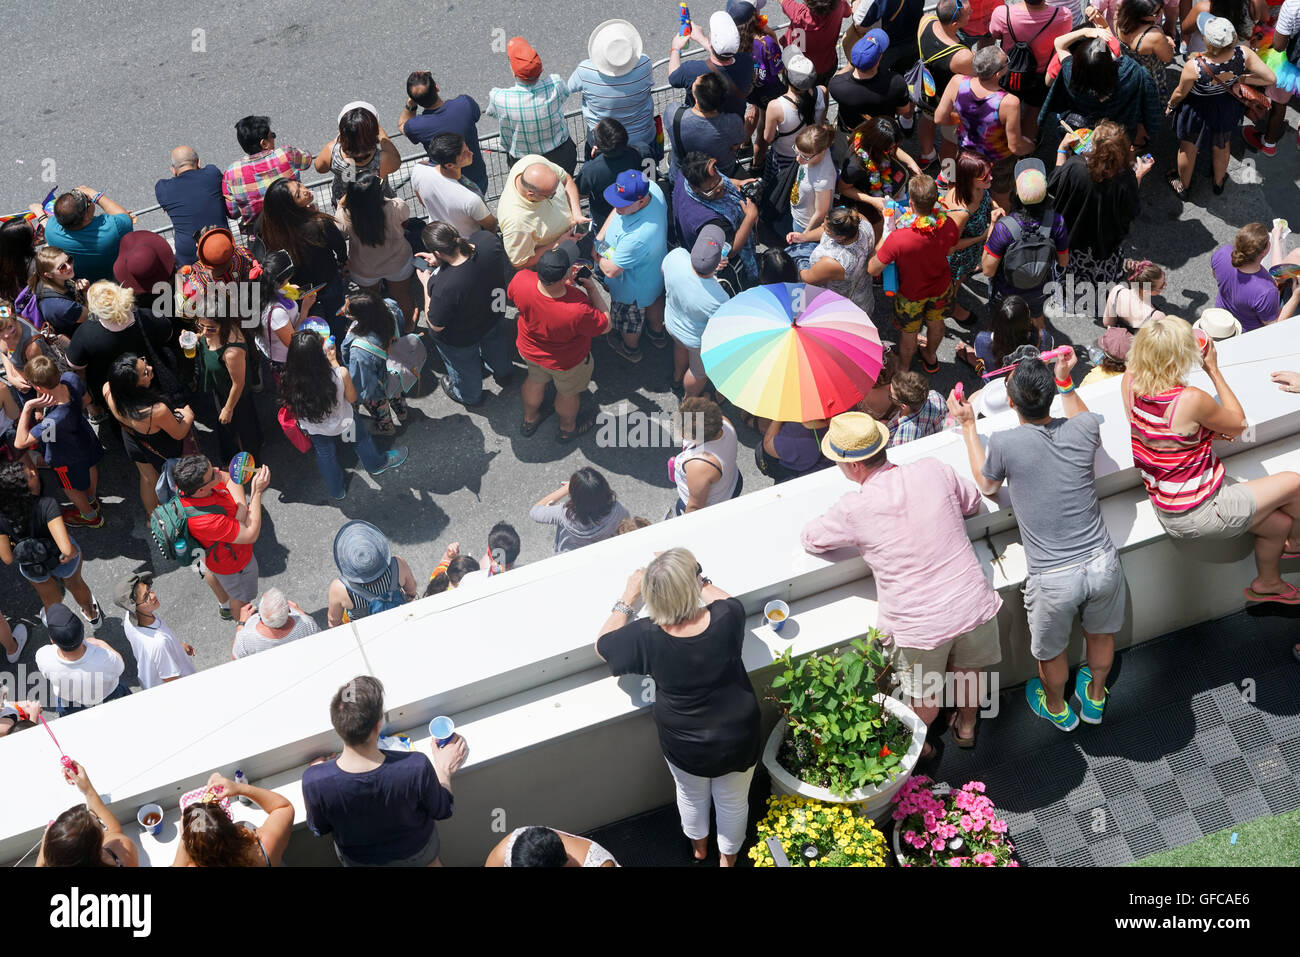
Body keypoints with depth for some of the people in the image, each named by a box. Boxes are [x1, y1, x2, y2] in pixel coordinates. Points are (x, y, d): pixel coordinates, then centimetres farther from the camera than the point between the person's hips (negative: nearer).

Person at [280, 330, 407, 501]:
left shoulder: (291, 380, -34)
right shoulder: (340, 374, -38)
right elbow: (352, 398, -15)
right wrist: (334, 362, -17)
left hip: (312, 428, 1)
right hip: (342, 424, -1)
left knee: (325, 455, 30)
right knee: (361, 439, 32)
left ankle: (336, 491, 53)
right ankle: (377, 464, 60)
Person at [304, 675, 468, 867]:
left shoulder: (314, 781, -36)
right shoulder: (417, 767, -39)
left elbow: (319, 829, -13)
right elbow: (442, 811, -17)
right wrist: (444, 770, 1)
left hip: (358, 861, 0)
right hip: (416, 855, 0)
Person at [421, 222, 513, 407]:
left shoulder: (445, 287, -46)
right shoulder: (488, 240, -32)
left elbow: (436, 326, -26)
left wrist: (426, 283, -15)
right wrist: (441, 260, -8)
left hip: (460, 341, -5)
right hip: (493, 315, 5)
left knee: (465, 370, 31)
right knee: (495, 342, 39)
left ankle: (468, 395, 63)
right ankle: (504, 374, 70)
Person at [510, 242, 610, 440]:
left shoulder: (521, 280, -36)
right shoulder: (578, 310, -46)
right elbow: (605, 325, -24)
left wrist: (563, 275, -11)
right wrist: (592, 288, -21)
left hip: (529, 350, 4)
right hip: (566, 362, -4)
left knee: (536, 379, 36)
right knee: (568, 393, 29)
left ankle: (529, 419, 63)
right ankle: (567, 427, 60)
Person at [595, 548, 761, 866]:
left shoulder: (646, 637, -31)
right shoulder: (728, 618, -29)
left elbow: (602, 646, -8)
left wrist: (629, 596, -3)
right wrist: (694, 578, 3)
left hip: (685, 747, 0)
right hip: (738, 741, 0)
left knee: (692, 797, 33)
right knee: (733, 803, 29)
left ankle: (699, 845, 61)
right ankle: (728, 857, 55)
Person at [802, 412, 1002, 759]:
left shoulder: (854, 509, -18)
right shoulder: (933, 470, -8)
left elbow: (809, 539, 1)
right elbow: (972, 503, 11)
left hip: (920, 625, -4)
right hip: (972, 604, 4)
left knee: (924, 697, 23)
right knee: (967, 669, 32)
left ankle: (919, 745, 49)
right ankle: (966, 727, 56)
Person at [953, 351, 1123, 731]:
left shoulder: (1004, 443, -18)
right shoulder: (1083, 428, -10)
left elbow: (986, 485, 7)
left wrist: (968, 426, 14)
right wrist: (1064, 381, 21)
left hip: (1054, 579, -3)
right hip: (1102, 564, 3)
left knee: (1051, 651, 27)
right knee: (1101, 634, 32)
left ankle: (1058, 710, 53)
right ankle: (1095, 699, 57)